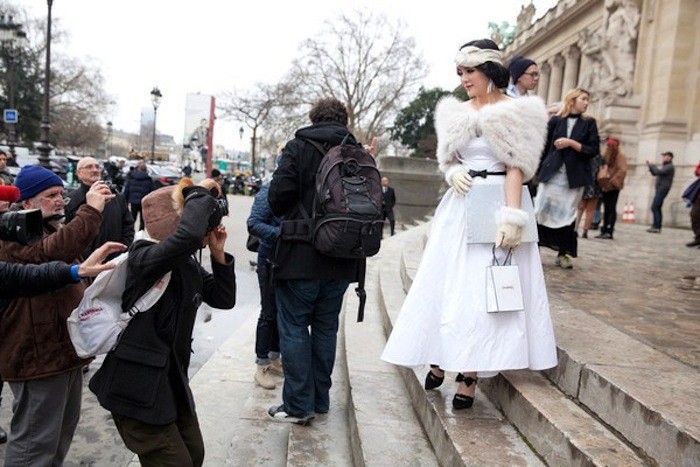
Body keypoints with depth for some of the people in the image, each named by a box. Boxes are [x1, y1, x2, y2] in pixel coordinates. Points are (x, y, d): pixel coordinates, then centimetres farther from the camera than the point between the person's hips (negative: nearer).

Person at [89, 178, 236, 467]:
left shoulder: (189, 265, 6)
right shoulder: (143, 258, -22)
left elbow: (224, 299, 7)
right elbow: (187, 235, -41)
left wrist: (218, 254, -4)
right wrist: (200, 193, -25)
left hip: (173, 381, 9)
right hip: (138, 388, -8)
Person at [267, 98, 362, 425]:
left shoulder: (299, 148, -5)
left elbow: (278, 198, -12)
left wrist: (289, 215, 9)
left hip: (301, 258, -4)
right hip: (341, 262, 5)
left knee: (294, 328, 6)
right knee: (326, 328, 15)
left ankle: (298, 405, 10)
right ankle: (320, 400, 24)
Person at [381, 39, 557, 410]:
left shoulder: (515, 113, -3)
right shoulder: (457, 113, 14)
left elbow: (516, 168, -9)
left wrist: (511, 216, -17)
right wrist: (454, 173, -5)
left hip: (497, 202, -5)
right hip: (461, 206, 6)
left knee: (483, 288, -4)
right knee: (446, 282, 5)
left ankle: (470, 375, 4)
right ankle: (440, 359, 19)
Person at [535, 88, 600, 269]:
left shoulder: (589, 123, 9)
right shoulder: (555, 121, 6)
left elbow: (594, 150, 1)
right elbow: (545, 147, 7)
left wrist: (571, 143, -11)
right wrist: (539, 172, 2)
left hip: (574, 177, 1)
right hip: (551, 174, -1)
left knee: (568, 215, 2)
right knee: (541, 210, -5)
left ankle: (563, 254, 10)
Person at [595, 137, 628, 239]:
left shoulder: (620, 156, -4)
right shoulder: (605, 155, 17)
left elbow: (622, 170, -14)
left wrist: (613, 182, -21)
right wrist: (601, 182, 5)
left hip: (614, 186, -7)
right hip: (605, 186, 7)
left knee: (612, 208, -7)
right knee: (606, 208, 8)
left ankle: (610, 231, -7)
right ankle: (604, 230, 11)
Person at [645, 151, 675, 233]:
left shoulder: (670, 167, -10)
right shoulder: (665, 166, 21)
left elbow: (658, 172, -21)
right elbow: (654, 173, 23)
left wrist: (652, 165, -6)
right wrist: (650, 166, 10)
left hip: (662, 189, -10)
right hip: (660, 189, 10)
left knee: (654, 207, -15)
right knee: (657, 208, 8)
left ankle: (656, 227, -17)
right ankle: (657, 227, 8)